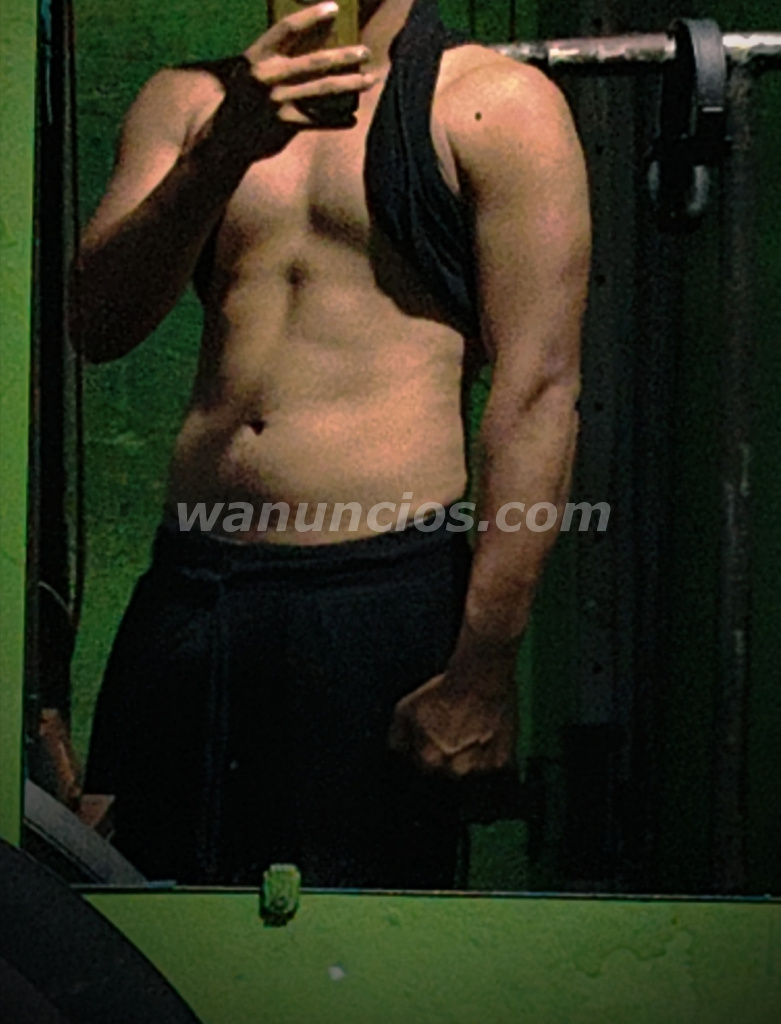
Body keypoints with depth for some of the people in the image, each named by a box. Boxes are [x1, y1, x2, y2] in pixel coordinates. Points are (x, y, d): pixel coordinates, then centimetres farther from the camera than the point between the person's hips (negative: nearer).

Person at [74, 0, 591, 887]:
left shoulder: (497, 104, -1)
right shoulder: (188, 100, 13)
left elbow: (540, 390, -7)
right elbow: (98, 325, 0)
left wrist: (484, 662, -13)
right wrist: (225, 150, -16)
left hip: (384, 590, -4)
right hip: (187, 588, 5)